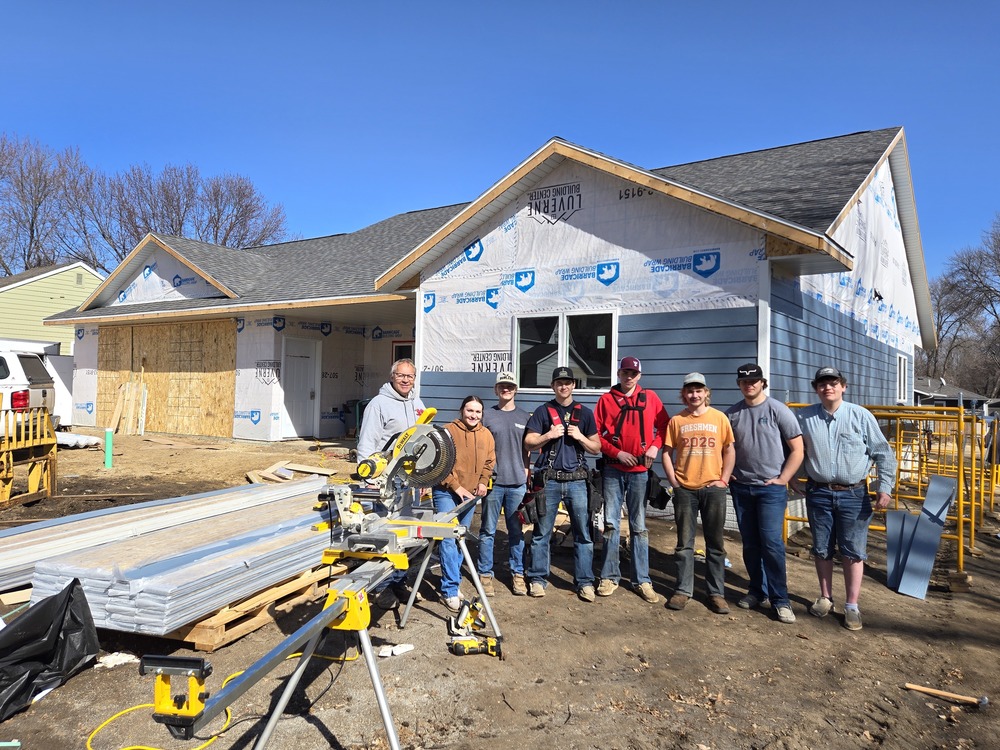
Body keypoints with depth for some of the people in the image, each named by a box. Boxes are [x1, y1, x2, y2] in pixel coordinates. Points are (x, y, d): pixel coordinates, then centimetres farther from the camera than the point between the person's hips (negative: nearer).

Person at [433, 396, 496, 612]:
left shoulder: (486, 435, 5)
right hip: (447, 493, -5)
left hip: (470, 494, 5)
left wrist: (483, 482, -3)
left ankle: (451, 582, 26)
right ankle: (450, 590, -6)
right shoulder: (449, 430, -10)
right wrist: (456, 487, -15)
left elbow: (489, 462, 13)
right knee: (448, 538, -11)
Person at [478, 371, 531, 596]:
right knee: (488, 531, 5)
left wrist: (526, 474, 5)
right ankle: (486, 574, 15)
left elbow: (527, 450, 13)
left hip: (517, 483, 1)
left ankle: (517, 573, 18)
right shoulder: (487, 415, 5)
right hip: (492, 482, -1)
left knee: (517, 531, 8)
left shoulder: (524, 417, 9)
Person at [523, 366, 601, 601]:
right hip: (549, 480, -1)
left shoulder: (585, 413, 11)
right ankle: (537, 578, 15)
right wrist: (549, 435, -12)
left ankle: (585, 582, 12)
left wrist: (580, 436, -6)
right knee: (541, 533, 4)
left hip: (576, 480, 1)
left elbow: (596, 448, 11)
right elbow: (529, 443, 3)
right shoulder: (543, 411, 7)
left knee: (583, 533, 3)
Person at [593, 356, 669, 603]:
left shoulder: (650, 397, 7)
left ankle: (642, 580, 13)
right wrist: (617, 452, -9)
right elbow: (595, 433, 1)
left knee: (639, 526, 7)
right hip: (613, 470, 0)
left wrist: (655, 446, -5)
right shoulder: (606, 399, 3)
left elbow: (664, 425, 11)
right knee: (611, 524, 3)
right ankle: (609, 576, 14)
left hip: (640, 471, 1)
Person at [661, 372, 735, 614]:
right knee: (684, 543, 8)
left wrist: (723, 479, -3)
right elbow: (667, 453, 5)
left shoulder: (719, 418, 2)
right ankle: (683, 590, 18)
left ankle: (716, 592, 18)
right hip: (685, 489, 0)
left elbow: (729, 451, 6)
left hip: (713, 488, 0)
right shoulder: (676, 421, 4)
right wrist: (673, 481, -2)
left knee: (715, 543, 8)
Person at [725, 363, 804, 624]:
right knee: (750, 543, 11)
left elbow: (797, 449, -4)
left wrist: (782, 479, -8)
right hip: (741, 487, 4)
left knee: (771, 542, -9)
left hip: (771, 488, -4)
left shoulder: (778, 410, -5)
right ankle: (758, 592, 24)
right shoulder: (731, 414, 7)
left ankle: (780, 600, 2)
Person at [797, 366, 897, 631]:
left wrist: (884, 487, -6)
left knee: (853, 552, 4)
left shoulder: (860, 415, -5)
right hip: (818, 493, 2)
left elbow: (884, 453, -1)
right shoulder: (805, 417, -1)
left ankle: (851, 606, 16)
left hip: (853, 494, -1)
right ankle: (825, 598, 27)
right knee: (822, 550, 11)